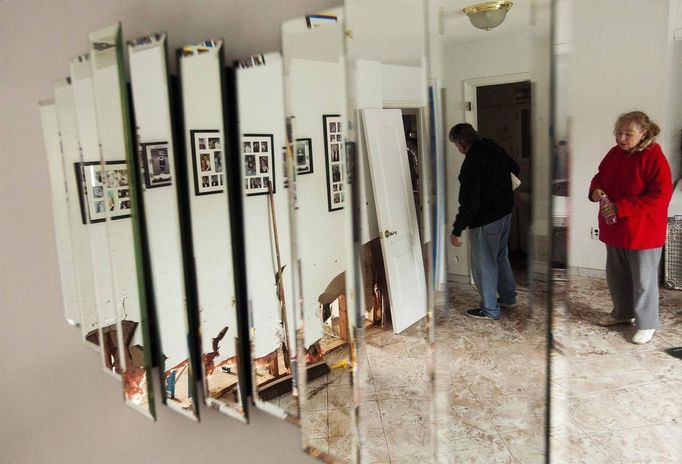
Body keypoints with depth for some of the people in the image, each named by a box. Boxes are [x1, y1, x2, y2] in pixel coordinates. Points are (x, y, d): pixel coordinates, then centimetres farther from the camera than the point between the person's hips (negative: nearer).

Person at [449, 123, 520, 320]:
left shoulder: (472, 162, -24)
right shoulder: (495, 148, 3)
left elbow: (469, 201, -26)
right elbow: (515, 169, 19)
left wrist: (457, 230, -21)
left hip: (485, 220, -9)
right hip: (505, 213, 9)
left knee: (484, 264, 5)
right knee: (500, 257, 24)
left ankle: (490, 309, 16)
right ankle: (508, 298, 36)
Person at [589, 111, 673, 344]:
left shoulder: (654, 157, -17)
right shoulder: (614, 153, 4)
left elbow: (661, 196, -23)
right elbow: (600, 176, 17)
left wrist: (620, 208, -26)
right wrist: (595, 191, -8)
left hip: (642, 231, -7)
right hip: (614, 228, 7)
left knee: (643, 279, 5)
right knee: (616, 274, 19)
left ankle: (646, 324, 21)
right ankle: (623, 313, 38)